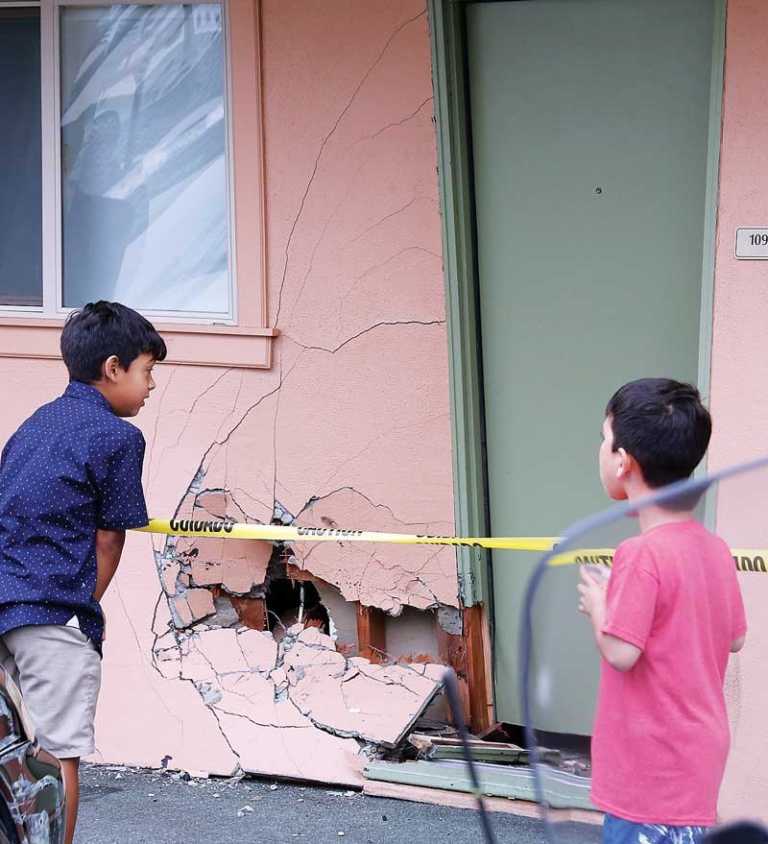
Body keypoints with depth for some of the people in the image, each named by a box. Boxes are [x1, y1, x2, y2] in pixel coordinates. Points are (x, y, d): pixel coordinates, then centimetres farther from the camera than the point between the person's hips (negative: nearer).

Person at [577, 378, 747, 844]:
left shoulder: (642, 555, -20)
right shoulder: (714, 548, 4)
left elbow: (620, 652, -22)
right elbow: (736, 639, 14)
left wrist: (598, 604, -3)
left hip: (654, 767, -9)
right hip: (698, 761, 9)